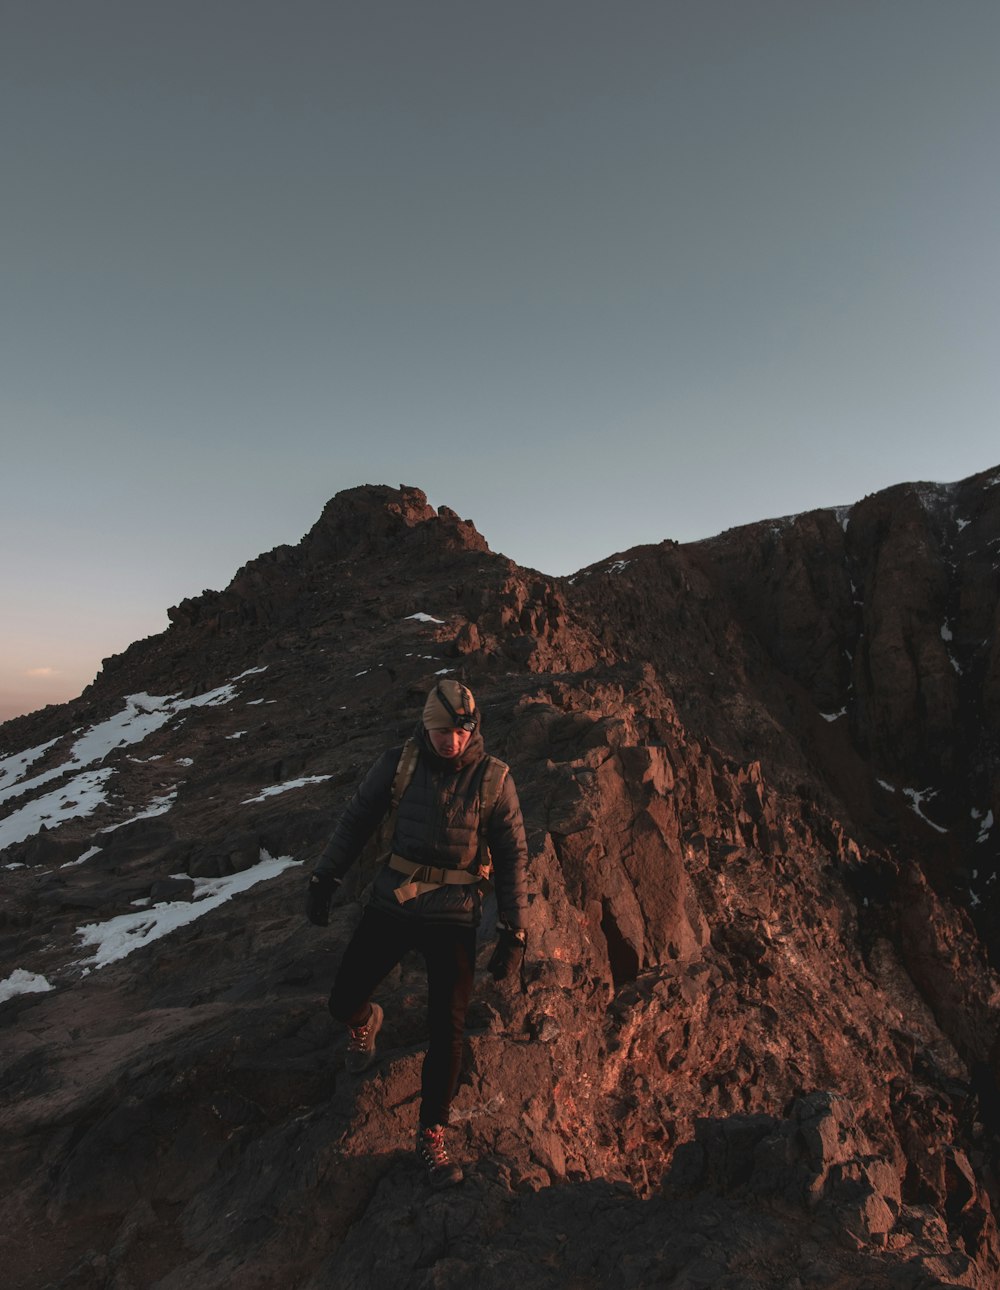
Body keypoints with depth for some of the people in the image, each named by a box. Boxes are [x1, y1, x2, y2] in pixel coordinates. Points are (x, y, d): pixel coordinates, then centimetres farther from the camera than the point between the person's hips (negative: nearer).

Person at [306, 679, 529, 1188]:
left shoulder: (493, 779, -10)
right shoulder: (397, 764, -7)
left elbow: (512, 857, -3)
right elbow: (355, 822, 5)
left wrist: (513, 932, -6)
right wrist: (323, 880, 5)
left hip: (453, 917, -1)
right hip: (391, 906, 2)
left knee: (447, 1030, -1)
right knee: (343, 1001, 7)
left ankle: (432, 1135, 23)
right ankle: (366, 1021, 46)